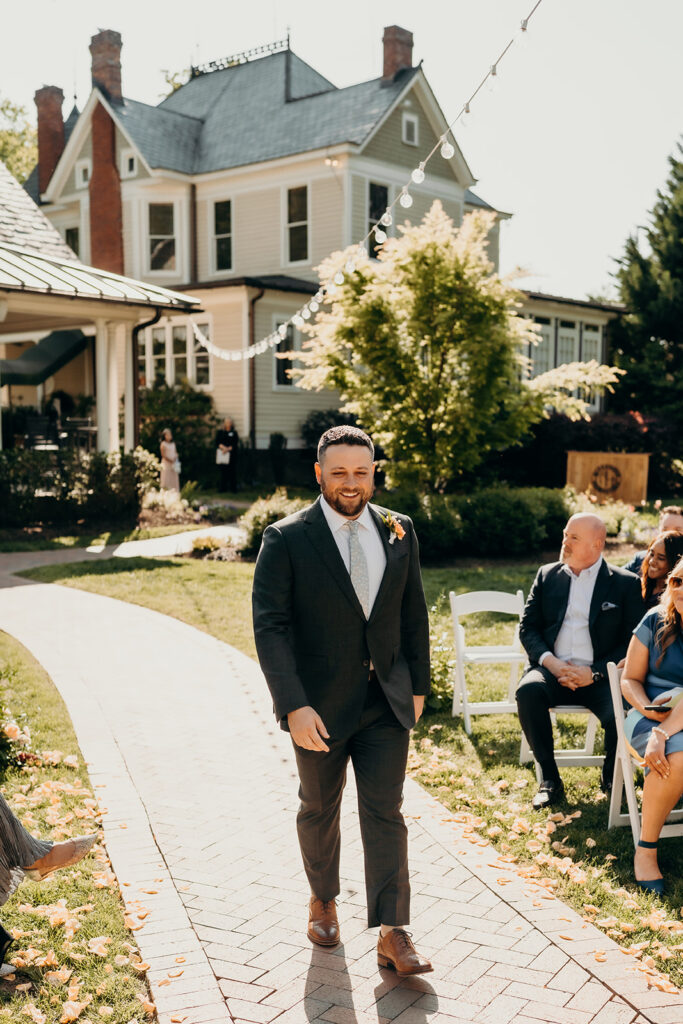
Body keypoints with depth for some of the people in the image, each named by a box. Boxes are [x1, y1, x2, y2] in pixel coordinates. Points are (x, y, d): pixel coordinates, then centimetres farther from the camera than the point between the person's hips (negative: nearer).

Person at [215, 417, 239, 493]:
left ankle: (233, 488, -1)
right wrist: (223, 447, -15)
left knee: (232, 471, -4)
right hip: (222, 454, 1)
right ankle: (223, 487, 6)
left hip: (231, 454, -1)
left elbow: (235, 443, -1)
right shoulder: (220, 432, 11)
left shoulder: (234, 433, 7)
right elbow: (217, 442, 3)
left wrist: (228, 449, -14)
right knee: (223, 471, 1)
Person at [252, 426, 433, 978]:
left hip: (386, 701, 2)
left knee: (386, 813, 2)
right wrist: (294, 706, -22)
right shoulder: (286, 539, -11)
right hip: (320, 704, -1)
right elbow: (270, 628, -15)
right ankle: (323, 899, 41)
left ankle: (392, 933, 10)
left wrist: (418, 685, 9)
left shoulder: (399, 531, 1)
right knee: (319, 809, 17)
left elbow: (414, 614, 9)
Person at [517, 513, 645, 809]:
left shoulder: (625, 583, 4)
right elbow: (527, 626, 10)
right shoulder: (547, 575, 13)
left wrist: (594, 672, -14)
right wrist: (550, 662, -9)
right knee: (528, 691, -31)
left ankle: (611, 778, 5)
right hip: (553, 670, 2)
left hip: (599, 677, -2)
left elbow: (632, 642, -1)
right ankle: (550, 780, -13)